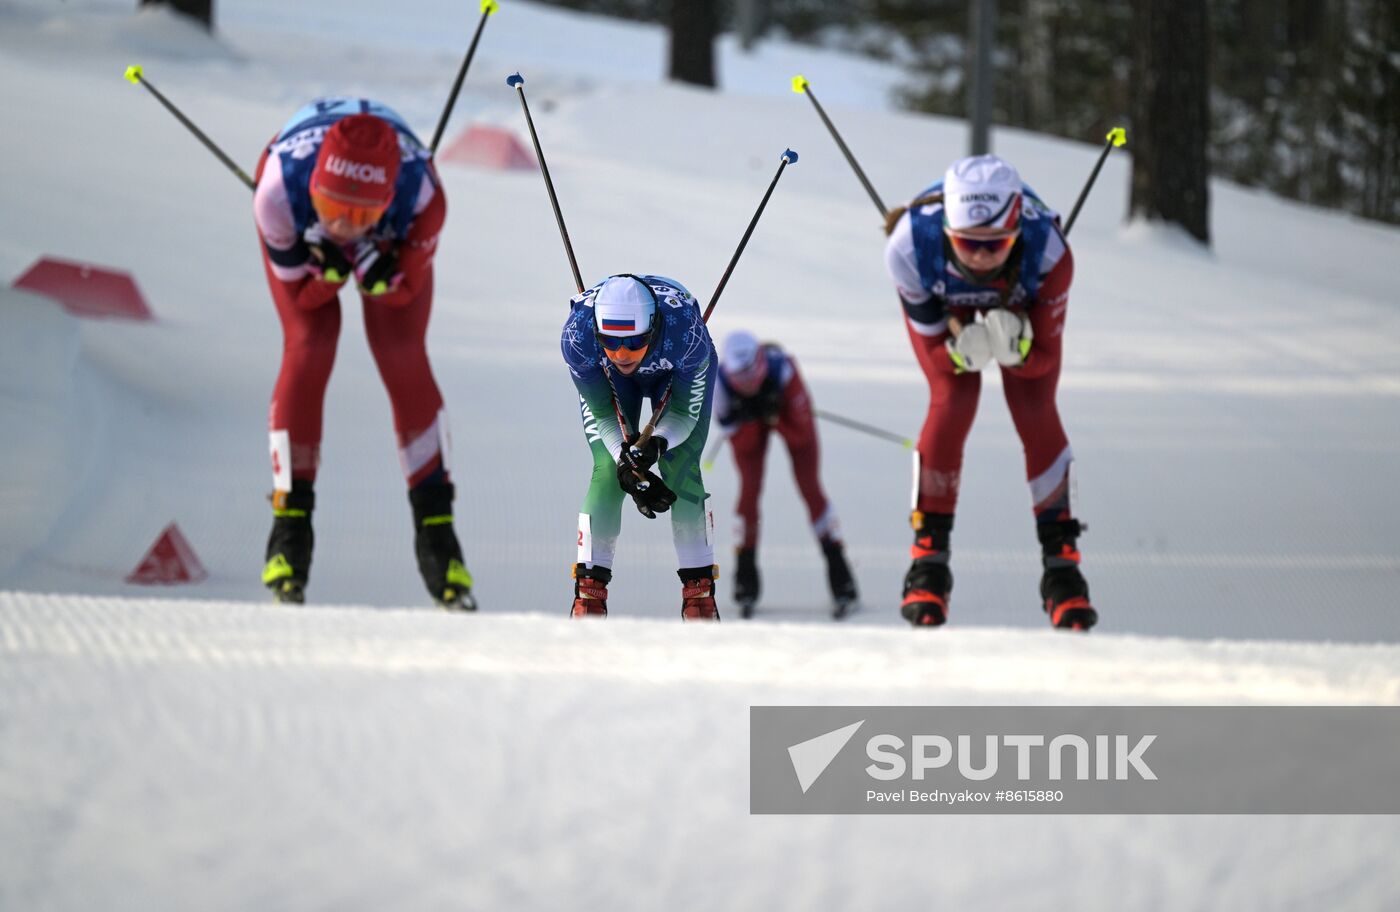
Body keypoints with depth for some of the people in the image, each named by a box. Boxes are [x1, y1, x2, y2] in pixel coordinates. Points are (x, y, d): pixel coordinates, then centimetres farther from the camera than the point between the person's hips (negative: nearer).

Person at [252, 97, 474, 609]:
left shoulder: (421, 197, -42)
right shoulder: (281, 189, -43)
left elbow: (402, 288, -24)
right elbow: (301, 291, -26)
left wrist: (372, 268, -44)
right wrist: (330, 266, -46)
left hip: (391, 237, 1)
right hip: (301, 230, 0)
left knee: (403, 357, -12)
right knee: (307, 350, -16)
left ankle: (436, 530, -3)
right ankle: (290, 529, -7)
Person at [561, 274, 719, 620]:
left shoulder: (685, 331, -41)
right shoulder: (577, 335, -38)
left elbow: (684, 413, -27)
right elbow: (603, 413, -25)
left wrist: (656, 444, -47)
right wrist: (628, 462, -39)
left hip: (679, 372, -1)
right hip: (603, 377, 1)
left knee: (681, 471, -14)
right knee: (608, 470, -14)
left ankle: (700, 591, -4)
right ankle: (589, 589, -6)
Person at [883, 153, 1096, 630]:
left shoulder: (1049, 254, -41)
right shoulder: (911, 249, -41)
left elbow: (1044, 357, -27)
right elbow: (932, 341, -25)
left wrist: (1015, 348, -49)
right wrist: (961, 349, -47)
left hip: (1024, 300, 0)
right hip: (940, 300, 0)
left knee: (1036, 410, -13)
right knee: (952, 402, -17)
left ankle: (1061, 563, -5)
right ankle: (928, 561, -9)